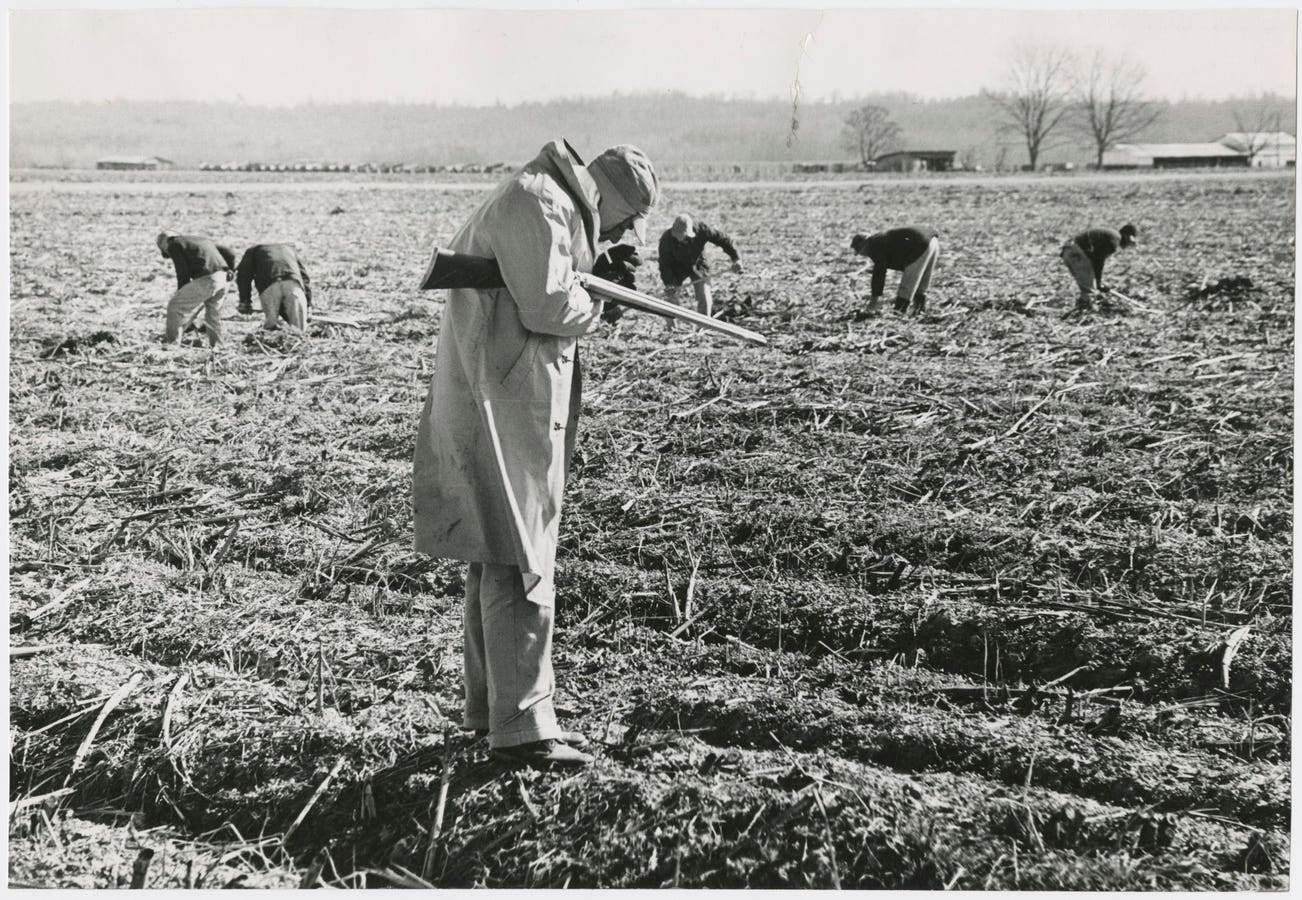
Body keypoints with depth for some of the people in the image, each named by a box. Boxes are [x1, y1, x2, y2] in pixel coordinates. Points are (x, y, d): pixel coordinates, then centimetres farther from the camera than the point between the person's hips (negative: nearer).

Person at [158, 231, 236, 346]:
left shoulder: (174, 245, 8)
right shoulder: (200, 239, 31)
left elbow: (182, 273, 0)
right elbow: (228, 252, 28)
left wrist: (180, 294, 8)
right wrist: (229, 271, 35)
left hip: (205, 280, -7)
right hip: (223, 278, 7)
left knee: (175, 306, 6)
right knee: (213, 315, 22)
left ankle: (171, 343, 9)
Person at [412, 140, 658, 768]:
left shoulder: (547, 205, 19)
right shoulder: (538, 203, -13)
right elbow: (548, 305, -22)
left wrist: (595, 278, 13)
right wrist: (598, 301, -1)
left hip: (502, 399, 11)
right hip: (508, 404, -11)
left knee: (497, 556, 16)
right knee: (520, 563, -8)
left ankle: (489, 703, 26)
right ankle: (521, 726, -2)